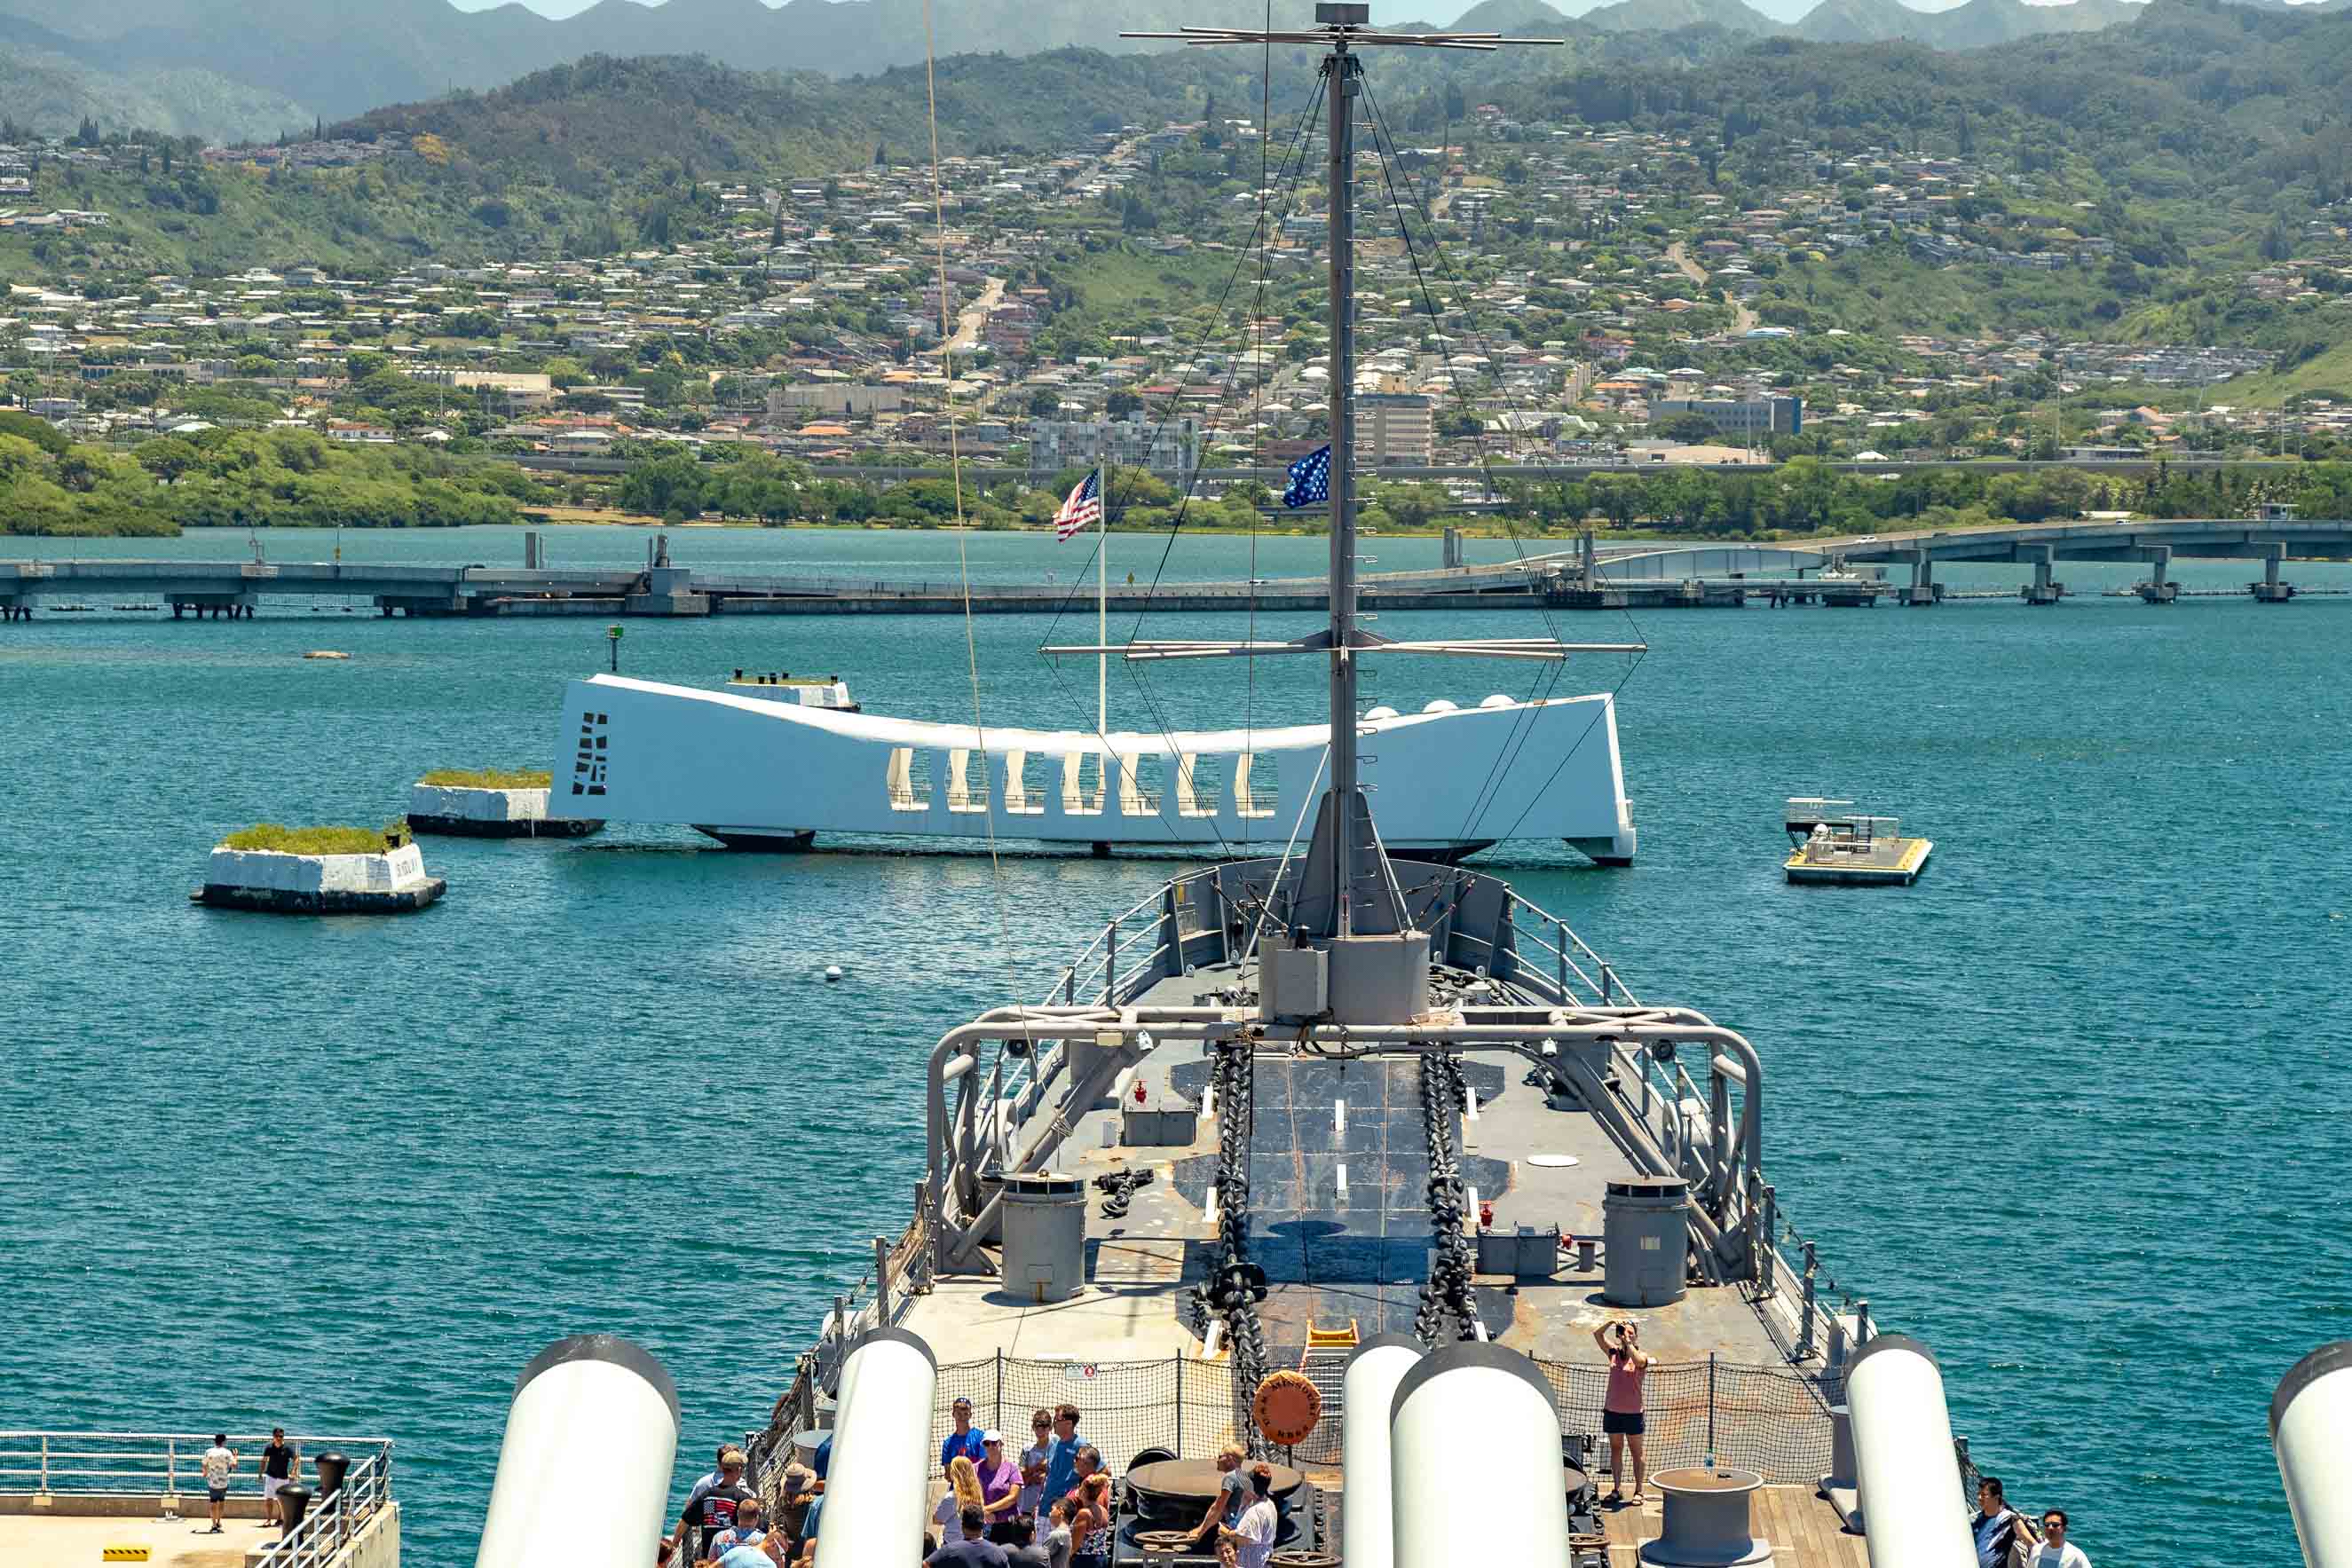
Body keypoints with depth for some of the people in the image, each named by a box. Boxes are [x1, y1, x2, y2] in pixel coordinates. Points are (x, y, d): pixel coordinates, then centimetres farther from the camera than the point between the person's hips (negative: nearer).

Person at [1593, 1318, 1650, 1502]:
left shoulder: (1642, 1355, -6)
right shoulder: (1614, 1352, 5)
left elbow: (1638, 1361, -29)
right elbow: (1597, 1335, 0)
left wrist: (1628, 1342, -24)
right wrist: (1611, 1323, -14)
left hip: (1632, 1411, -4)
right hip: (1612, 1410, 4)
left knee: (1637, 1452, 4)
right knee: (1615, 1450, 10)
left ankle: (1638, 1491, 9)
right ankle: (1617, 1490, 17)